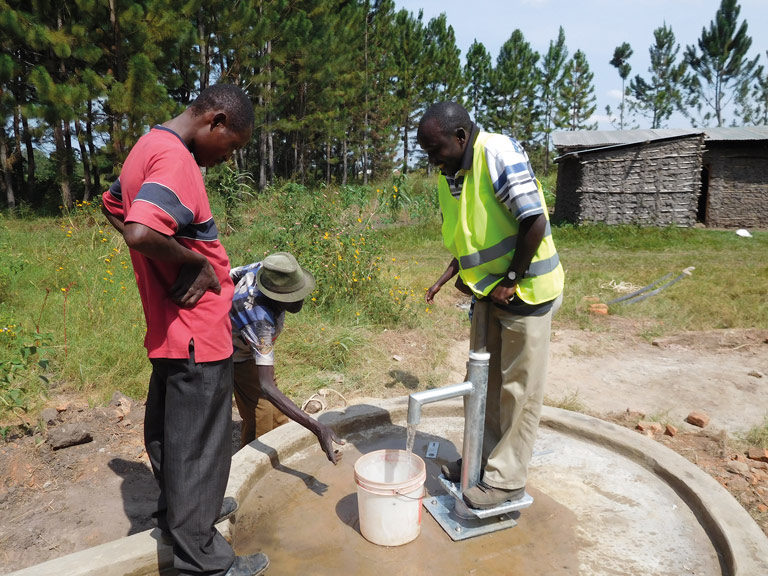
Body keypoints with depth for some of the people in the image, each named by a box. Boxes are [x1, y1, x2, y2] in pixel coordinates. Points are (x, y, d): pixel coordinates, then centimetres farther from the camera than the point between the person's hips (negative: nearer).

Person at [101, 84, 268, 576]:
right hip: (199, 333, -10)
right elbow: (141, 233, -35)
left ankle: (179, 511, 46)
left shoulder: (148, 147, 10)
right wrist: (196, 262, -17)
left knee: (168, 431, 24)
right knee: (199, 444, 4)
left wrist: (170, 262, 11)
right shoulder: (176, 159, -21)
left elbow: (113, 207, 24)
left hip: (169, 329, 10)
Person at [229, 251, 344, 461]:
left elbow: (231, 274, -6)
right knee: (261, 421, -7)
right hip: (238, 359, -8)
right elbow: (266, 386, -49)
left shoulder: (263, 269, -27)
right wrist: (317, 428, -55)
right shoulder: (261, 322, -45)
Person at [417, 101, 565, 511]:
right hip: (487, 291, 9)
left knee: (518, 387, 4)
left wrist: (511, 282, -19)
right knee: (484, 380, 17)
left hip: (526, 290, -8)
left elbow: (535, 222, -24)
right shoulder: (448, 174, 5)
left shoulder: (499, 154, -21)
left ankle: (507, 479, 18)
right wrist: (449, 275, 0)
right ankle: (485, 457, 34)